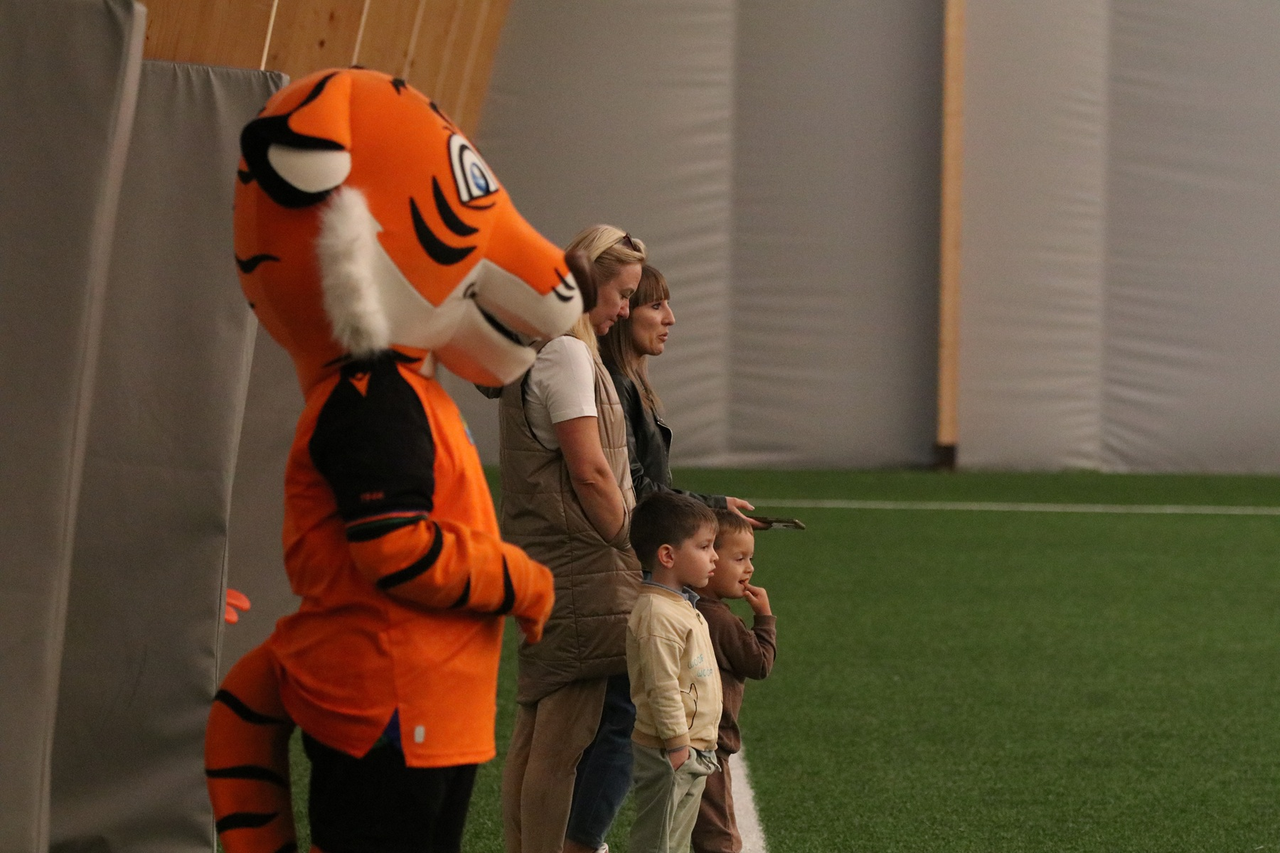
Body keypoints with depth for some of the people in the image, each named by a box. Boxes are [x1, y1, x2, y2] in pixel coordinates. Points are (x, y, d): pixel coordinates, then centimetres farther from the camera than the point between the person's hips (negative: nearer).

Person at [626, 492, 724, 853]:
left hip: (694, 751, 10)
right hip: (667, 754, -10)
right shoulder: (657, 614, -20)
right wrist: (677, 743, -21)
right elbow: (662, 687, -23)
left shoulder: (682, 607, 15)